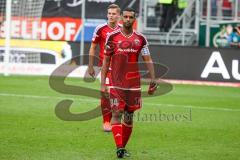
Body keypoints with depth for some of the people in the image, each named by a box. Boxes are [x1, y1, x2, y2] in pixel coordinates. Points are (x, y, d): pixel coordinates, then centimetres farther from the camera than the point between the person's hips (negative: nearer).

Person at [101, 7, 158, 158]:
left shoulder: (140, 39, 4)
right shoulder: (113, 36, 0)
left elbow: (148, 60, 5)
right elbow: (106, 61, 4)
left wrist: (153, 79, -7)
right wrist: (103, 83, -1)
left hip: (134, 84, 2)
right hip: (116, 83, -2)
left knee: (129, 116, 8)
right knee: (117, 114, -11)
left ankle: (123, 147, 19)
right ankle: (119, 147, -18)